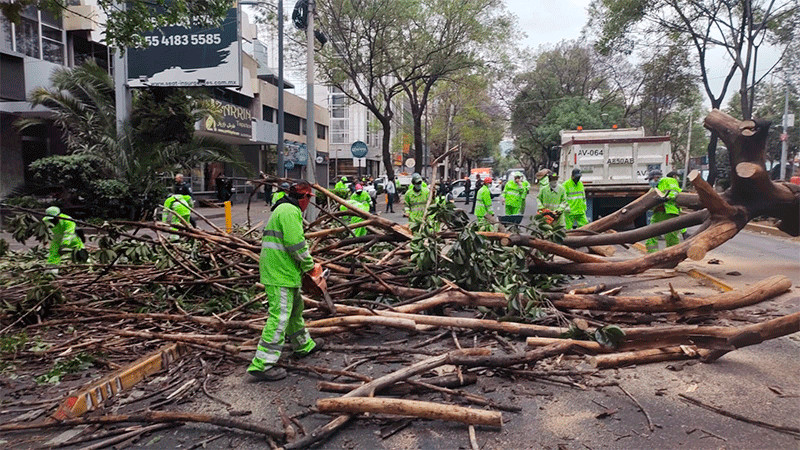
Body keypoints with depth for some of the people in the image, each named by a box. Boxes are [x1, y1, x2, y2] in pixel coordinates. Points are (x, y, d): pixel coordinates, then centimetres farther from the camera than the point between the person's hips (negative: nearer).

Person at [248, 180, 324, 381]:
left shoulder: (283, 209, 20)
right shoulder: (290, 211, -14)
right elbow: (296, 244, -22)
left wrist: (307, 264, 17)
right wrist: (310, 266, -8)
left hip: (279, 271, 11)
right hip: (281, 274, -11)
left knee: (295, 308, 24)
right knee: (280, 316, -9)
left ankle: (304, 345, 41)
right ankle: (262, 364, -5)